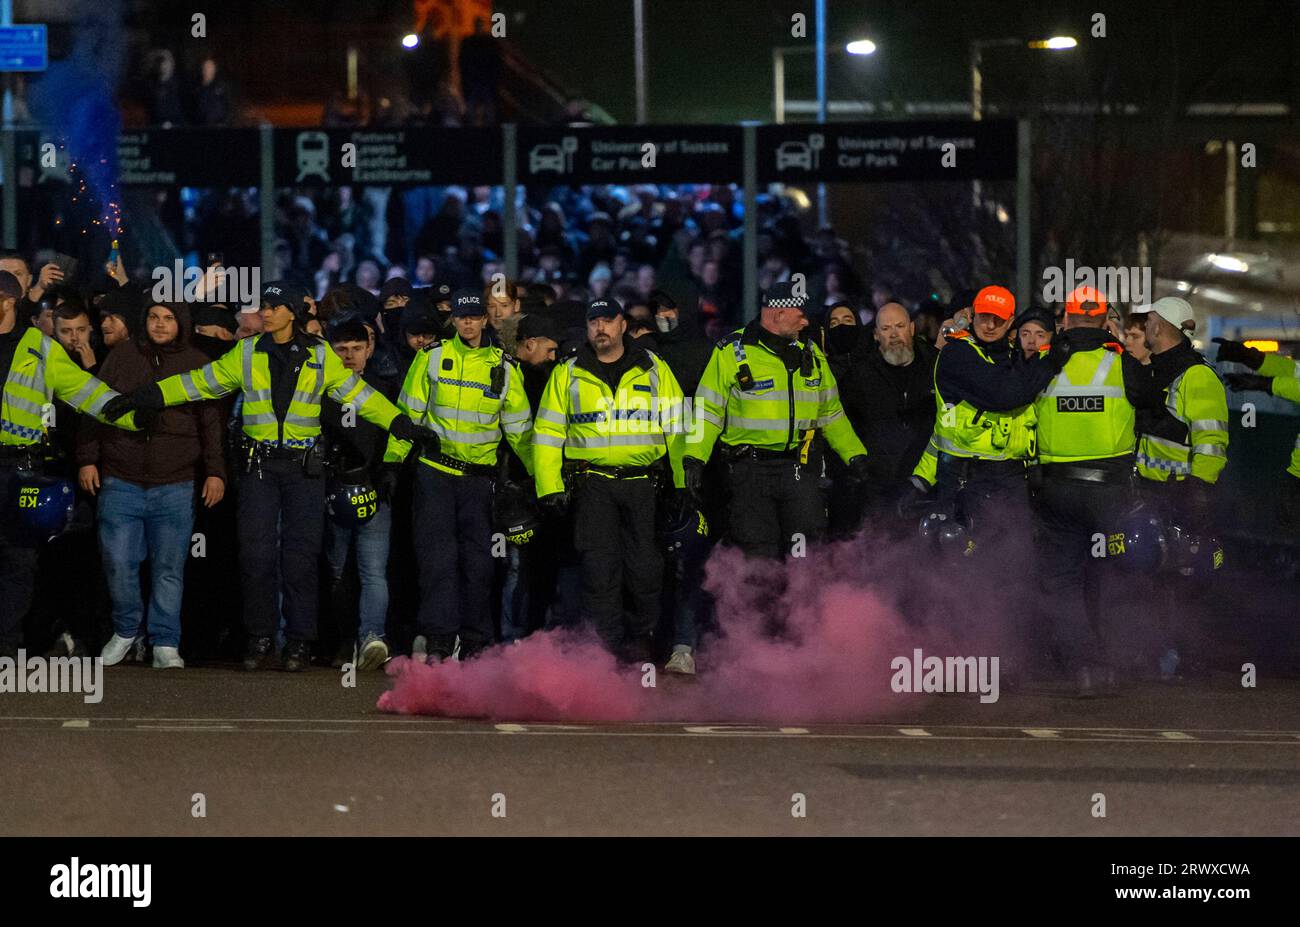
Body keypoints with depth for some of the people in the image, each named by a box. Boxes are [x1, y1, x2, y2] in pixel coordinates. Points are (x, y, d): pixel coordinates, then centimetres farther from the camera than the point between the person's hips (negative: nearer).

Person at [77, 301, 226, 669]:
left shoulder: (198, 365, 7)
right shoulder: (122, 357, 8)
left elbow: (212, 424, 7)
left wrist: (215, 472, -2)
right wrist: (87, 459, 4)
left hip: (174, 487, -1)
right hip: (121, 483, 1)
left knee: (170, 567, -1)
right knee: (118, 562, 0)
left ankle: (165, 643, 6)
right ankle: (125, 631, 19)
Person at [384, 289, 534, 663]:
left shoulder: (504, 367, 4)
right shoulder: (432, 357, 1)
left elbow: (518, 428, 11)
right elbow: (408, 412, 4)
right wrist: (392, 461, 0)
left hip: (479, 476, 1)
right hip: (435, 471, -1)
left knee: (478, 559, 4)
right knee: (438, 554, -8)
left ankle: (475, 641, 12)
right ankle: (439, 640, -8)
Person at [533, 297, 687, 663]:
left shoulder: (653, 369, 9)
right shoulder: (568, 374, 9)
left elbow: (677, 427, 9)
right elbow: (547, 433, 8)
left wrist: (686, 483, 2)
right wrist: (550, 487, -2)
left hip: (642, 482, 0)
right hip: (593, 484, 0)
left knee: (645, 567, 0)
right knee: (599, 567, -6)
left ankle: (640, 634, 18)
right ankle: (609, 645, 0)